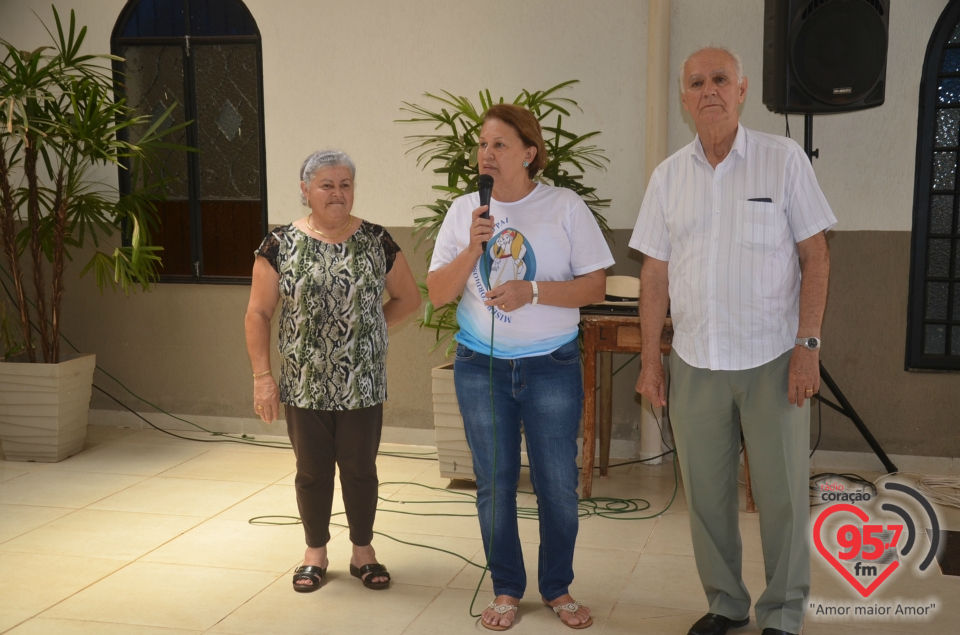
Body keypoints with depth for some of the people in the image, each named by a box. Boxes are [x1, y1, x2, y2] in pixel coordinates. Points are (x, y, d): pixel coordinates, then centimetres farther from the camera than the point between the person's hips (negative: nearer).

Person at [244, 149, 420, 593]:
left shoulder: (376, 241, 0)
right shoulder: (281, 244, -3)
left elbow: (408, 298, 11)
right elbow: (258, 313, -2)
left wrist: (368, 328, 2)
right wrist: (262, 376, -6)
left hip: (363, 384, 1)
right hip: (305, 385, 0)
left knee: (360, 469, 10)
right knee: (312, 471, 11)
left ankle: (363, 551, 28)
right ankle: (315, 552, 29)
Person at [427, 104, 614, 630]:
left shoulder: (565, 207, -6)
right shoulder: (464, 211, 2)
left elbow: (594, 287, -8)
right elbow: (437, 294, 1)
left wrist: (531, 291, -21)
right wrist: (472, 248, -15)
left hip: (552, 366, -2)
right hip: (481, 367, 2)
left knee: (558, 486, 6)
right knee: (494, 484, 10)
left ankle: (558, 588, 27)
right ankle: (506, 591, 28)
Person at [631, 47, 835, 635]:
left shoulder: (784, 158, -2)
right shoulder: (668, 175, 7)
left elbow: (815, 256, -3)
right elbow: (655, 272, 8)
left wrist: (808, 346, -10)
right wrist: (650, 359, 5)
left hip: (774, 362, -3)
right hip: (695, 364, 3)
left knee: (784, 496, 3)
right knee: (707, 495, 11)